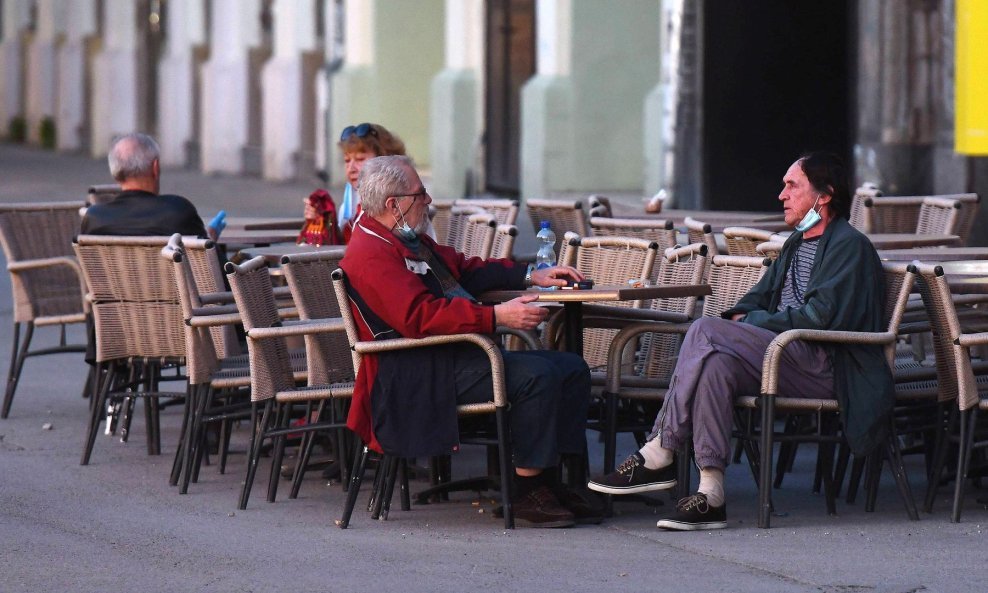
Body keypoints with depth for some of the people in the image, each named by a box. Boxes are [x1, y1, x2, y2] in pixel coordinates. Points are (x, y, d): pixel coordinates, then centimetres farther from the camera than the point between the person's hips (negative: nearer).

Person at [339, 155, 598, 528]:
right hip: (420, 373, -11)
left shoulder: (409, 239, 20)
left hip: (459, 353, 11)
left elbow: (464, 269, 31)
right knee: (536, 374, -27)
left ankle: (549, 482, 1)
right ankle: (527, 493, -19)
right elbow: (419, 316, -26)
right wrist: (495, 317, -28)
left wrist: (531, 276, 19)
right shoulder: (370, 254, -15)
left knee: (571, 369, 4)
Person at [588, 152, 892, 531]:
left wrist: (750, 324, -9)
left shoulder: (849, 245, -3)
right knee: (717, 364, -24)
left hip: (826, 369, -8)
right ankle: (711, 494, -31)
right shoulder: (797, 243, 27)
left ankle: (659, 454, -23)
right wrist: (740, 316, 3)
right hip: (791, 361, 8)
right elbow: (760, 297, 28)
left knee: (705, 332, -23)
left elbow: (818, 317, -15)